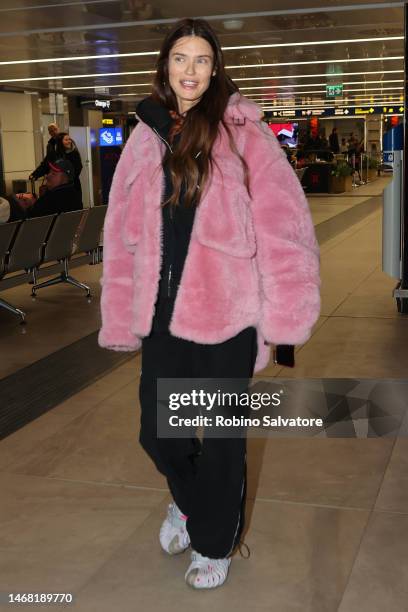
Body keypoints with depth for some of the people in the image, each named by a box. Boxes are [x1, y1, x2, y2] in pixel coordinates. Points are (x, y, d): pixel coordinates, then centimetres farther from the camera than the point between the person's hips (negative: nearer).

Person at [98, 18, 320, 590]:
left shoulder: (242, 130, -5)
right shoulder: (146, 137, 7)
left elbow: (281, 224, -8)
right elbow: (123, 233, 8)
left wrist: (280, 317, -11)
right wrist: (123, 316, 6)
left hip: (224, 309, -3)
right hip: (162, 308, 4)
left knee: (222, 435, 9)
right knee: (157, 431, 11)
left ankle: (215, 541, 34)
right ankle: (188, 499, 44)